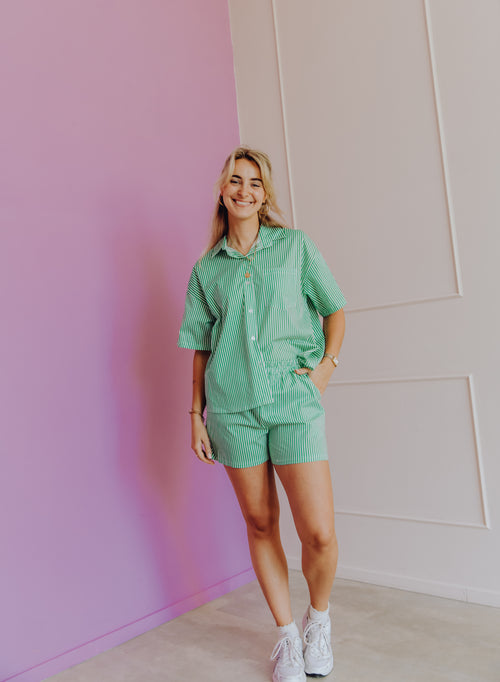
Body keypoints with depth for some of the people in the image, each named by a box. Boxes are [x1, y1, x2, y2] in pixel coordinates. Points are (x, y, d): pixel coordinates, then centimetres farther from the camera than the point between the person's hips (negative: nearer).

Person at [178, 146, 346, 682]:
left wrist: (328, 362, -1)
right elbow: (201, 346, 13)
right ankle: (287, 634, 29)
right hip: (233, 406, 2)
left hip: (294, 400, -1)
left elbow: (333, 308, 14)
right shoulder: (206, 268, 12)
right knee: (260, 523, 9)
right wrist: (196, 413, 9)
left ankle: (319, 616, 27)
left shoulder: (295, 245, 9)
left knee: (319, 533, -5)